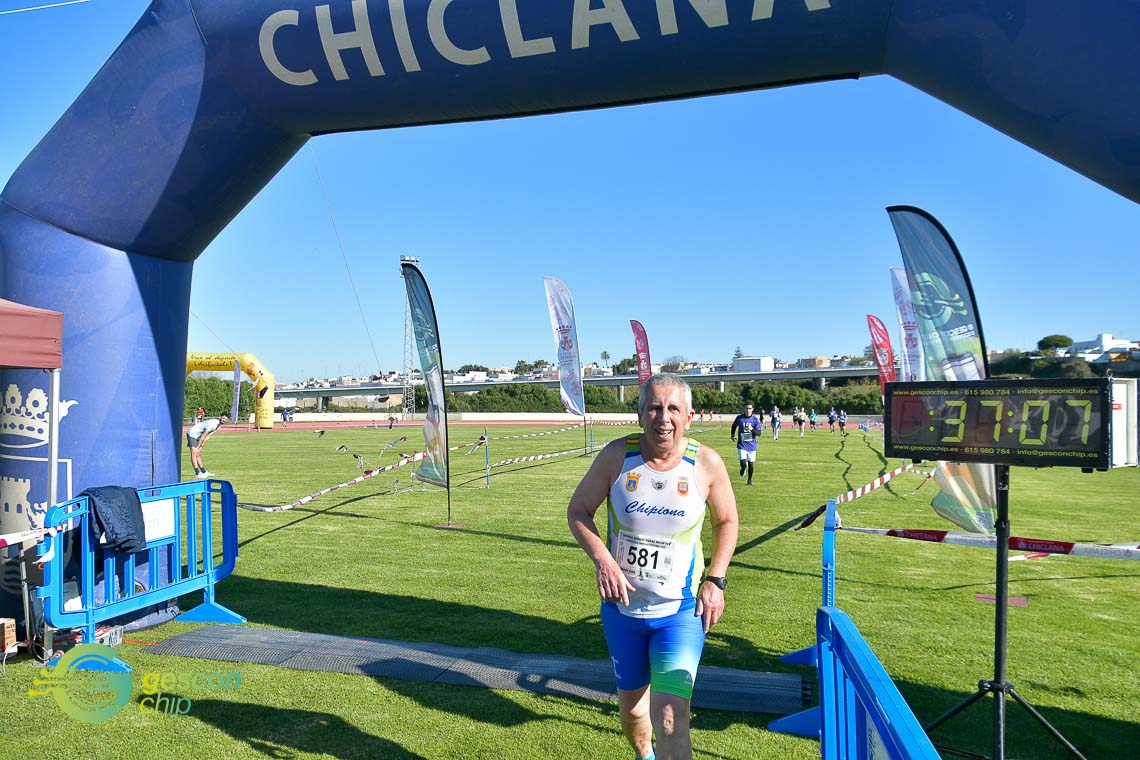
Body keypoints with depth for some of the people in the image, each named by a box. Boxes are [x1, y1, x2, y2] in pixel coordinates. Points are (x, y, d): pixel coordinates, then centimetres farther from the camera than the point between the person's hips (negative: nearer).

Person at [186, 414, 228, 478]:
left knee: (198, 454, 16)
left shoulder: (218, 425, 4)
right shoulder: (213, 423, -26)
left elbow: (208, 436, 5)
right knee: (194, 453, -18)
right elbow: (203, 436, -24)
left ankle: (204, 472, 23)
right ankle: (197, 473, -27)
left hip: (197, 436, 10)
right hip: (192, 433, -10)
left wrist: (201, 446, 0)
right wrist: (197, 447, -21)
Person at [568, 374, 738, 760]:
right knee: (630, 705, 21)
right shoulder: (618, 454, -12)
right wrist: (602, 560, -17)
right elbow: (578, 510, -2)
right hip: (622, 605, 2)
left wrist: (715, 581, -3)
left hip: (681, 611, -2)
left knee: (671, 720, -15)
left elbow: (726, 521, 5)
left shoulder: (707, 463, -12)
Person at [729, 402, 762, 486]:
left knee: (751, 464, 6)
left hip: (751, 446, 1)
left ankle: (750, 479, 31)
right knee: (743, 464, -13)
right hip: (742, 445, -1)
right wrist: (732, 435, 13)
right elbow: (734, 426, 18)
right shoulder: (739, 418, -3)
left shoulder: (755, 419, -5)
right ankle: (743, 468, 25)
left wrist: (752, 429, -28)